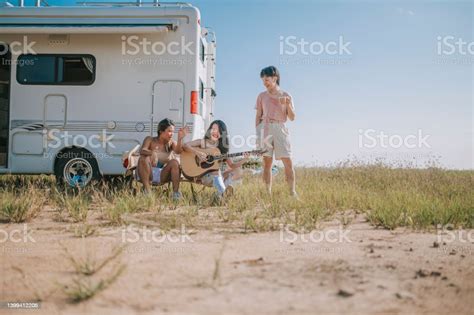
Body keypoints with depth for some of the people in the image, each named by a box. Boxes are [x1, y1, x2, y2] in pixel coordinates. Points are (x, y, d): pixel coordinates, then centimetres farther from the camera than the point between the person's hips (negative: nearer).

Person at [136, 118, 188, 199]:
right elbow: (142, 151, -17)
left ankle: (176, 193, -25)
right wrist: (152, 153, -40)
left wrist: (180, 139, -33)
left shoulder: (171, 143, 9)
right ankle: (147, 191, -30)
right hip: (148, 174, -2)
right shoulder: (150, 140, 2)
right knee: (143, 159, -28)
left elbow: (178, 151, -13)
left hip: (162, 175, 2)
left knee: (174, 162, -21)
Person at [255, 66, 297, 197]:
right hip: (265, 128, 0)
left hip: (280, 128, 0)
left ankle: (293, 192, -7)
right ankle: (268, 193, -2)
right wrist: (257, 133, 2)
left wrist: (288, 105, -12)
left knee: (288, 162, -8)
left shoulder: (286, 96, 8)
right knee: (267, 162, -3)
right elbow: (258, 116, 11)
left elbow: (292, 118, 5)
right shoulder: (262, 96, 11)